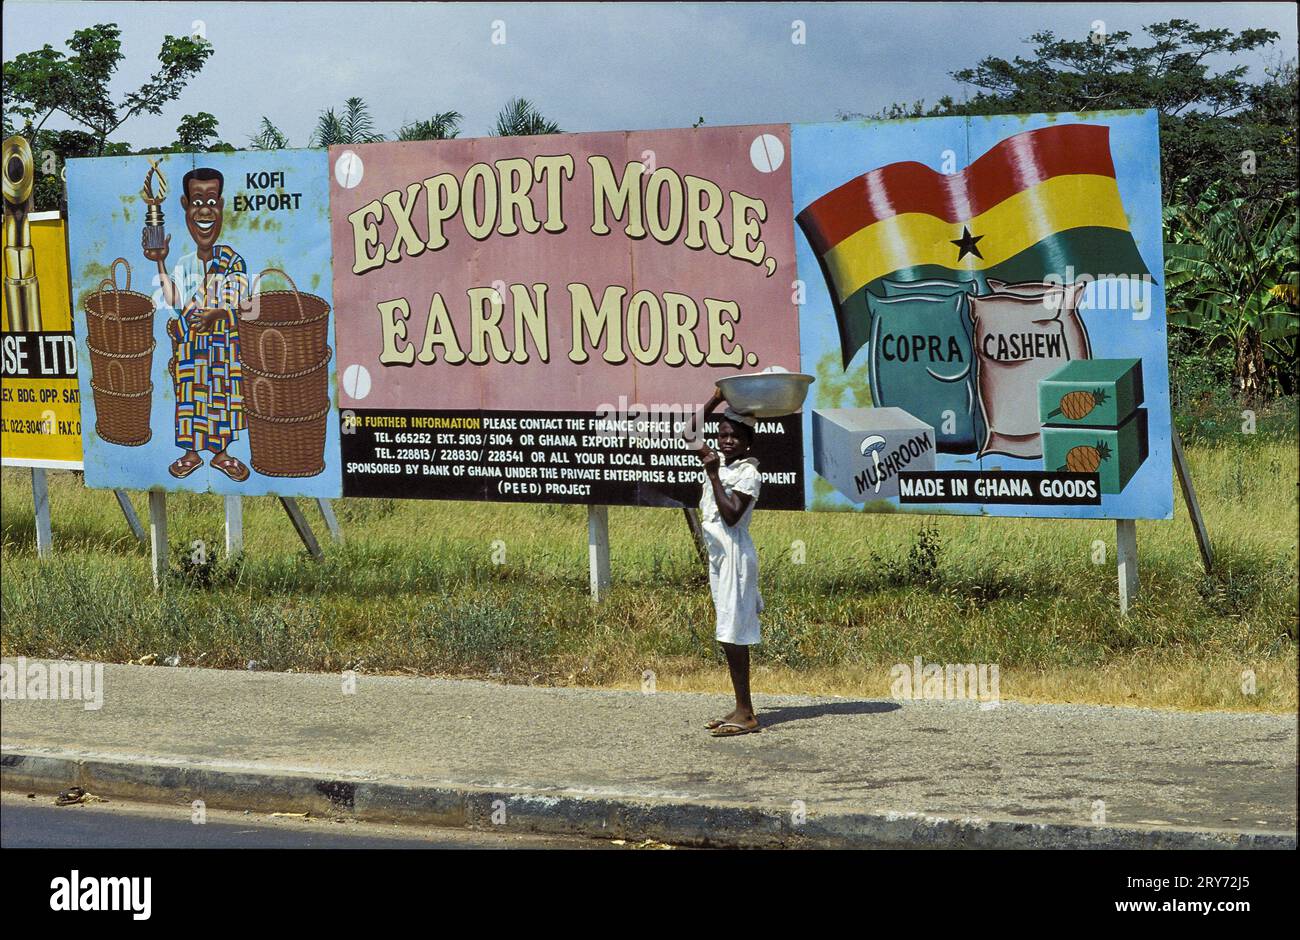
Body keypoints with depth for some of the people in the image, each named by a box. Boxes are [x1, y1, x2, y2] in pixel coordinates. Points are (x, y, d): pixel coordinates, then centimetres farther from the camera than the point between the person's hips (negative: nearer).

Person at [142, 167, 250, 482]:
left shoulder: (231, 260, -6)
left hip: (224, 340, -1)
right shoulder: (182, 260, -2)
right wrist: (160, 264, -13)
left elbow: (237, 303, -11)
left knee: (222, 393, 6)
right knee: (190, 393, 6)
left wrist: (215, 315, -30)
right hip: (189, 341, 1)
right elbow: (172, 302, -7)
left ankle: (220, 452, 20)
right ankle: (192, 452, 19)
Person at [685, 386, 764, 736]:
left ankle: (745, 713, -7)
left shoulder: (749, 473, -12)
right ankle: (741, 708, 15)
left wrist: (713, 476, -21)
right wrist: (715, 400, 12)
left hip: (735, 553, -9)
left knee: (733, 632, -9)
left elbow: (732, 515, -21)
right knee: (730, 633, 10)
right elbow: (690, 433, 20)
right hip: (717, 551, 9)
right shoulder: (717, 459, 11)